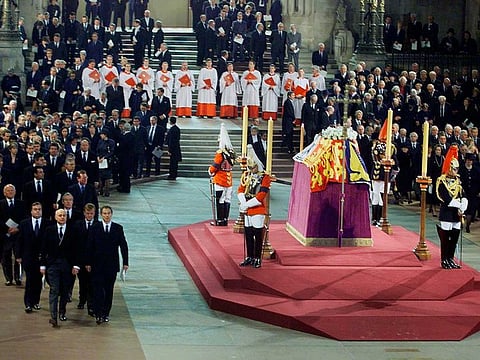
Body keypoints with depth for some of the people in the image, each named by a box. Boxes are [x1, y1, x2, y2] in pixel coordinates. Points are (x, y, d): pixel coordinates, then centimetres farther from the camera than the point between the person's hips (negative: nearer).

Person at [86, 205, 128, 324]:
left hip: (112, 264, 1)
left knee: (109, 290, 7)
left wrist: (125, 262, -1)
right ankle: (98, 314, -7)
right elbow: (89, 246, 1)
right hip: (98, 264, -1)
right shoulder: (94, 228, 1)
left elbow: (123, 246, 4)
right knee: (98, 289, -6)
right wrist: (88, 262, -3)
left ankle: (106, 313, 15)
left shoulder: (118, 228, 4)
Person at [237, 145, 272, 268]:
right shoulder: (246, 175, 10)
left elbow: (261, 196, -16)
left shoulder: (265, 177, -9)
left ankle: (257, 258, 5)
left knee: (258, 235, -1)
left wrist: (246, 205, -16)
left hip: (258, 211, -6)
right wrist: (244, 204, -12)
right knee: (248, 234, 11)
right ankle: (249, 257, 20)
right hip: (247, 211, 6)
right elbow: (241, 190, 5)